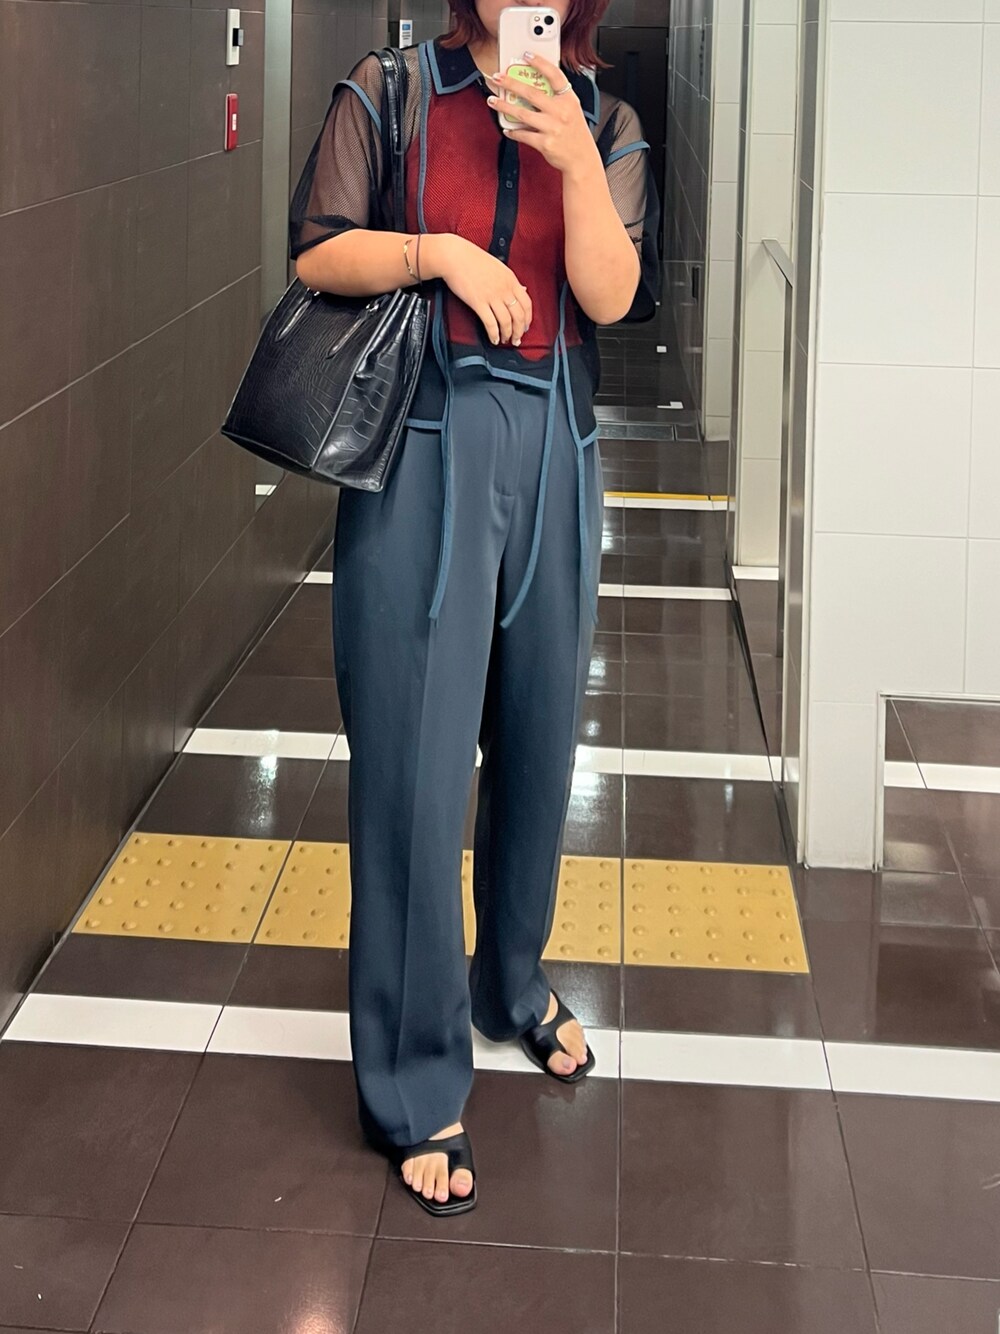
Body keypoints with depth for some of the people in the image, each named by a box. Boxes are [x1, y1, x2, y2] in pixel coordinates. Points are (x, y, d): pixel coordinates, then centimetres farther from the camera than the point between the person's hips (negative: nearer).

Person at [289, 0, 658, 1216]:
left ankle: (515, 985, 39)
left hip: (550, 456, 4)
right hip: (420, 453, -3)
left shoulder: (605, 130, 8)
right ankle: (416, 1089, 4)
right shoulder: (387, 98, 2)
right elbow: (317, 253, -1)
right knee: (413, 764, -5)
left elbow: (610, 296, -5)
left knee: (537, 741, 15)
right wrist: (439, 251, -15)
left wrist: (576, 159, -17)